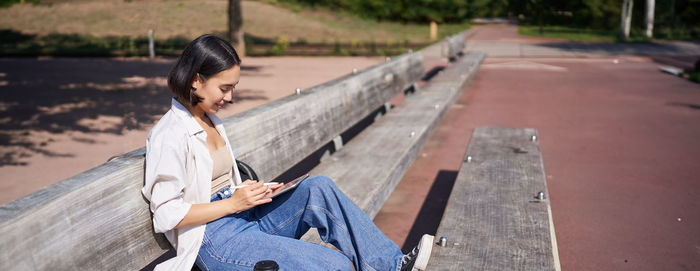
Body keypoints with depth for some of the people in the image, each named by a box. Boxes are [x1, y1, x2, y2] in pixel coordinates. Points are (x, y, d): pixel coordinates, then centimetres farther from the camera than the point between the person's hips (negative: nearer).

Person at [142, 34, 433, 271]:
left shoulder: (209, 121, 13)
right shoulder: (169, 136, -14)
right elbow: (166, 215, -17)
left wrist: (249, 191, 1)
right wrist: (234, 202, -17)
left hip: (242, 217, 8)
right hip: (213, 240, -8)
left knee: (317, 188, -15)